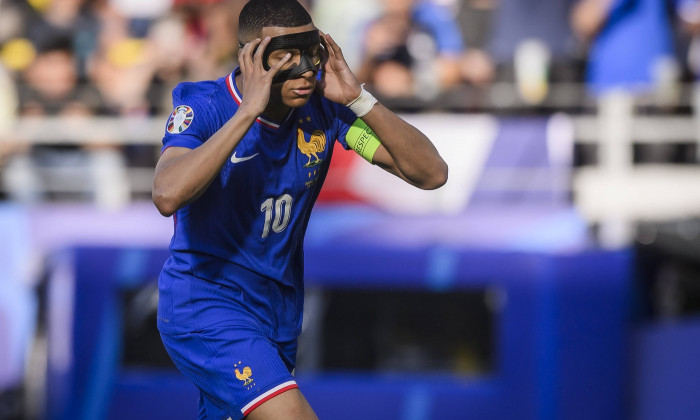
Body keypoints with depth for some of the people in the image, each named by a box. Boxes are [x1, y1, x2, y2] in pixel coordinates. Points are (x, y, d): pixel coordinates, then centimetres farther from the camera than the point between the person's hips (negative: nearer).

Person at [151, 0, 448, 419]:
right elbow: (168, 196, -37)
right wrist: (249, 110, -35)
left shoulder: (322, 104, -5)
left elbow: (431, 173, -9)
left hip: (279, 312, 6)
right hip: (204, 302, -6)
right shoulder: (203, 106, -17)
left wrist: (357, 98, -20)